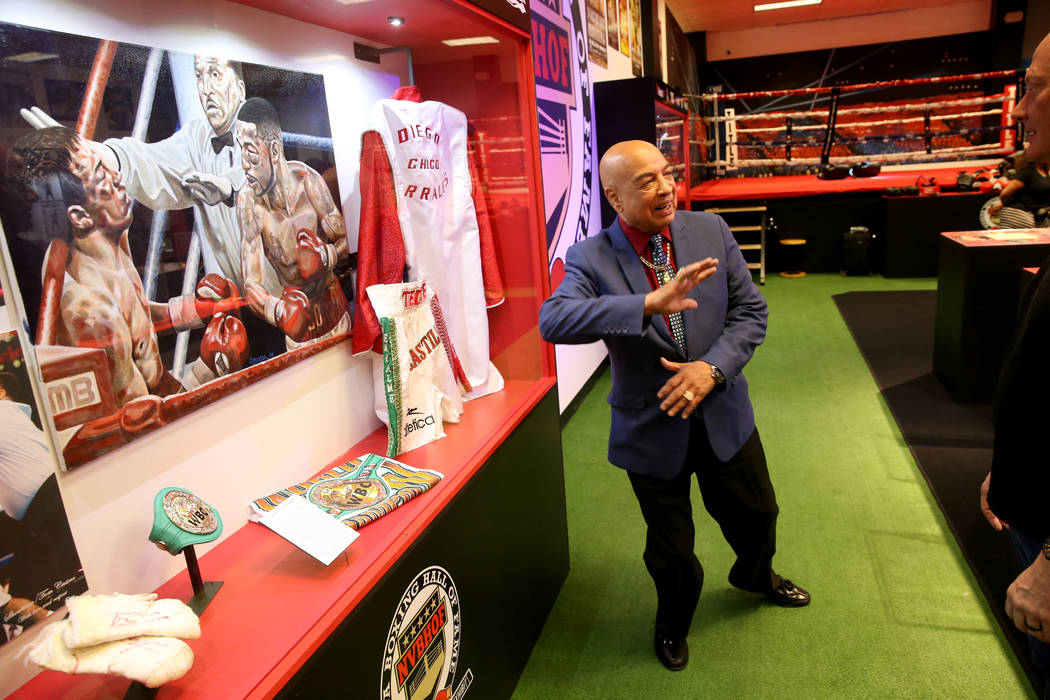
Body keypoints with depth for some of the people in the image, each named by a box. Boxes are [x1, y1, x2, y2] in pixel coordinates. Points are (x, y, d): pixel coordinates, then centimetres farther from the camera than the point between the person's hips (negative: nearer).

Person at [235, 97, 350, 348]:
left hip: (335, 310, 0)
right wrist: (278, 311, -41)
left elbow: (345, 242, -6)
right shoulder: (247, 202, -17)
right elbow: (252, 286, -19)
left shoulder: (306, 179, -18)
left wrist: (326, 256, -30)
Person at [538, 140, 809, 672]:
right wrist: (650, 303, -43)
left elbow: (750, 310, -4)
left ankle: (755, 575, 62)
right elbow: (553, 321, -33)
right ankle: (672, 625, 48)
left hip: (722, 414, 4)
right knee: (671, 548, 14)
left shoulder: (710, 231, -5)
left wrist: (711, 368, -21)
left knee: (756, 513, 25)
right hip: (652, 427, -3)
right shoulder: (591, 258, -16)